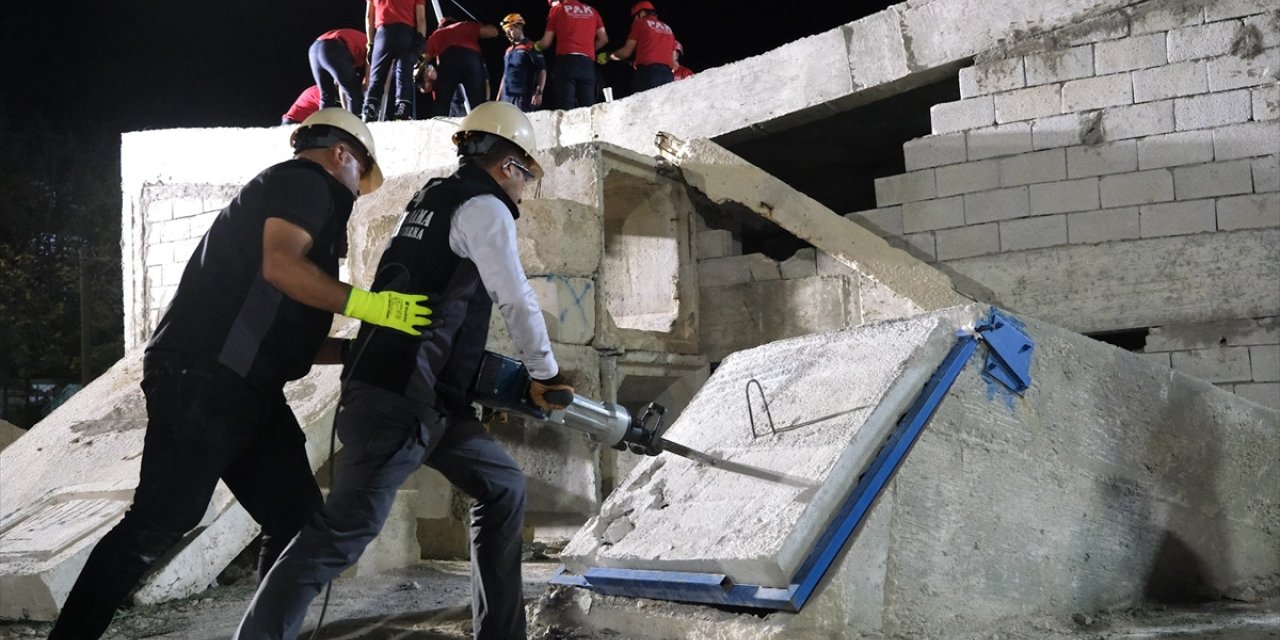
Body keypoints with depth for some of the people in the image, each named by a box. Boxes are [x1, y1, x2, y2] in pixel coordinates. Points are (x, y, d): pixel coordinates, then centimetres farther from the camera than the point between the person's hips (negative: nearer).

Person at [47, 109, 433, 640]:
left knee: (297, 517, 5)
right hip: (205, 377, -10)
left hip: (246, 388, 10)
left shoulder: (296, 198, 28)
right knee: (165, 518, -10)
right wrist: (369, 305, -25)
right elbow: (281, 265, -20)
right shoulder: (306, 182, 0)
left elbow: (289, 335, 26)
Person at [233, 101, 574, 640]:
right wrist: (545, 373, 10)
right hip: (402, 399, -10)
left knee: (503, 487, 16)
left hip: (428, 399, 10)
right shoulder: (484, 207, -4)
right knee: (346, 529, -13)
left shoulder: (432, 198, 23)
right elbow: (516, 300, -5)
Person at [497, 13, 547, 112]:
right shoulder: (509, 51, 21)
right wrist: (499, 97, 21)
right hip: (507, 97, 8)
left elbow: (542, 70, -7)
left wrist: (539, 92, -16)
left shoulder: (530, 47, -1)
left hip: (523, 97, -8)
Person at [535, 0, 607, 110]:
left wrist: (536, 46, 30)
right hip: (587, 62, 3)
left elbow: (546, 42, 10)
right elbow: (603, 39, 17)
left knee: (565, 108, -11)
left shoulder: (557, 9, 10)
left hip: (566, 61, -3)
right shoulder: (591, 11, 21)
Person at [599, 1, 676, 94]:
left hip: (648, 70, -5)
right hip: (667, 74, 5)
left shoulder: (640, 23, 12)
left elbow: (626, 52, 10)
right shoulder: (668, 29, 26)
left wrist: (608, 57, 25)